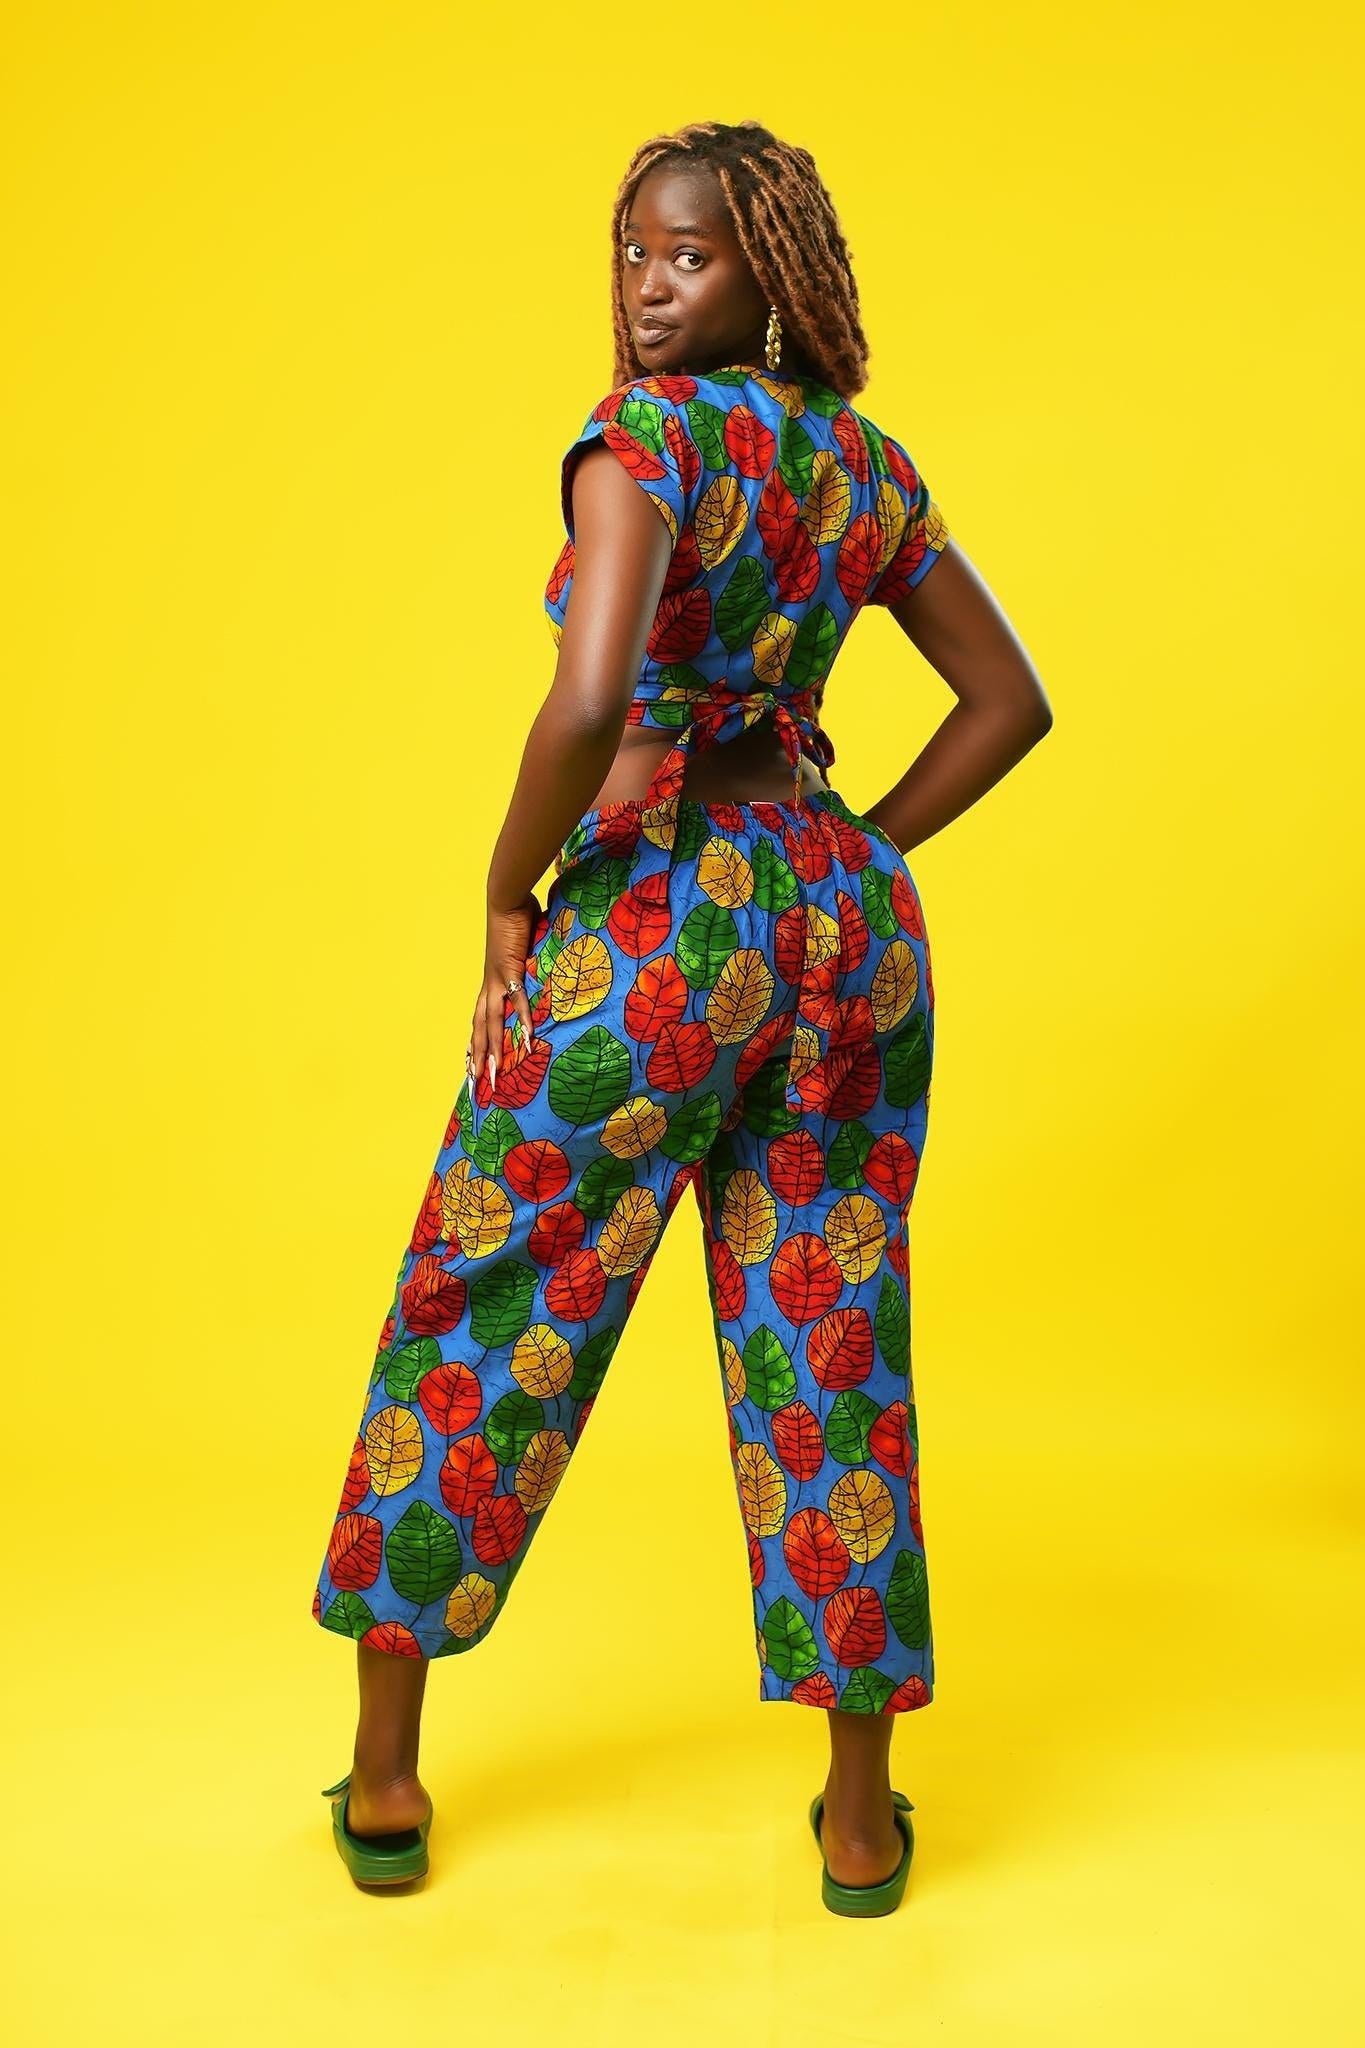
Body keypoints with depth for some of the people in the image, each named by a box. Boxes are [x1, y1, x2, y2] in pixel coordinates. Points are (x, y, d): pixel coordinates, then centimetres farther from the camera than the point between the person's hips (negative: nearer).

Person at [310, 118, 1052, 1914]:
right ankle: (860, 1817, 23)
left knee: (474, 1330, 11)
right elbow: (1011, 701, 16)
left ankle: (386, 1782, 25)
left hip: (654, 928, -6)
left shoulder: (648, 434, -11)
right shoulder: (867, 462, 11)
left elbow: (591, 701, -26)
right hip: (847, 925, 6)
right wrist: (848, 864, 15)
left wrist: (510, 899, -11)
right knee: (828, 1356, 12)